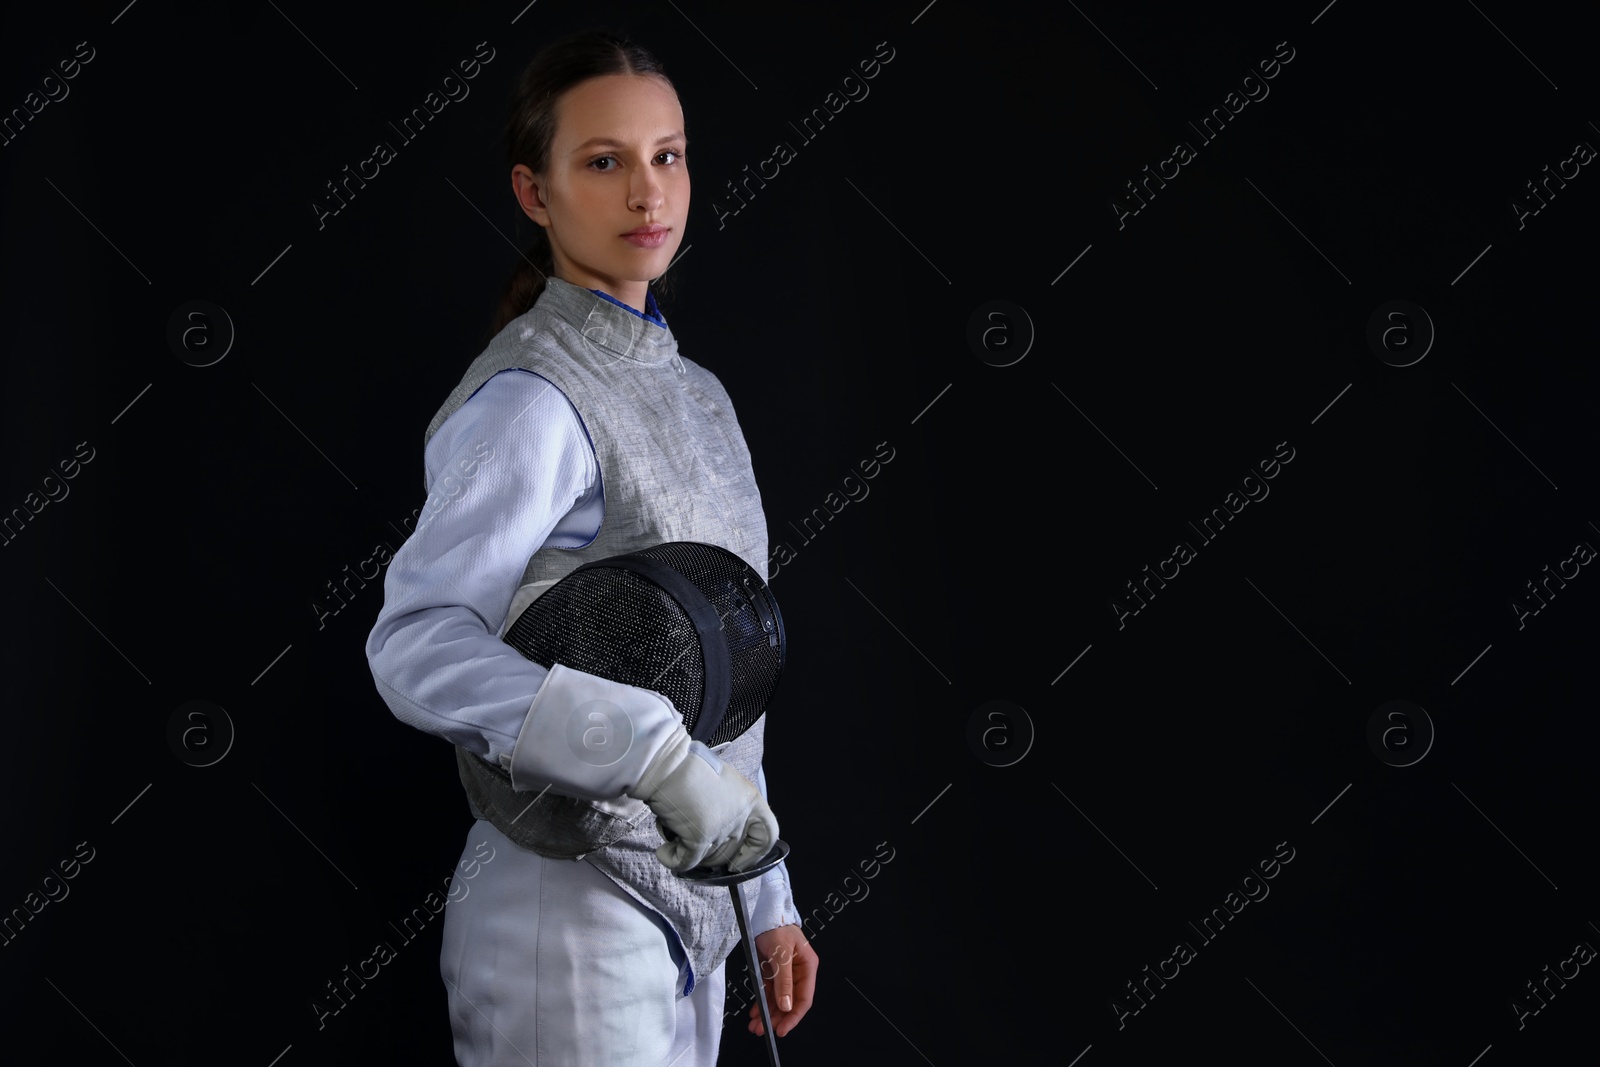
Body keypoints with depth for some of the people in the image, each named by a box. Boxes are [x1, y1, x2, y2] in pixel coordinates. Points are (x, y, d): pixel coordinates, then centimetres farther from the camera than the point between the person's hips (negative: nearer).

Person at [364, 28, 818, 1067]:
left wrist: (767, 898, 16)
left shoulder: (693, 392, 11)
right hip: (570, 913, -8)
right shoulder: (530, 400, -14)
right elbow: (418, 646, -27)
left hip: (683, 904, 8)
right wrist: (664, 759, -34)